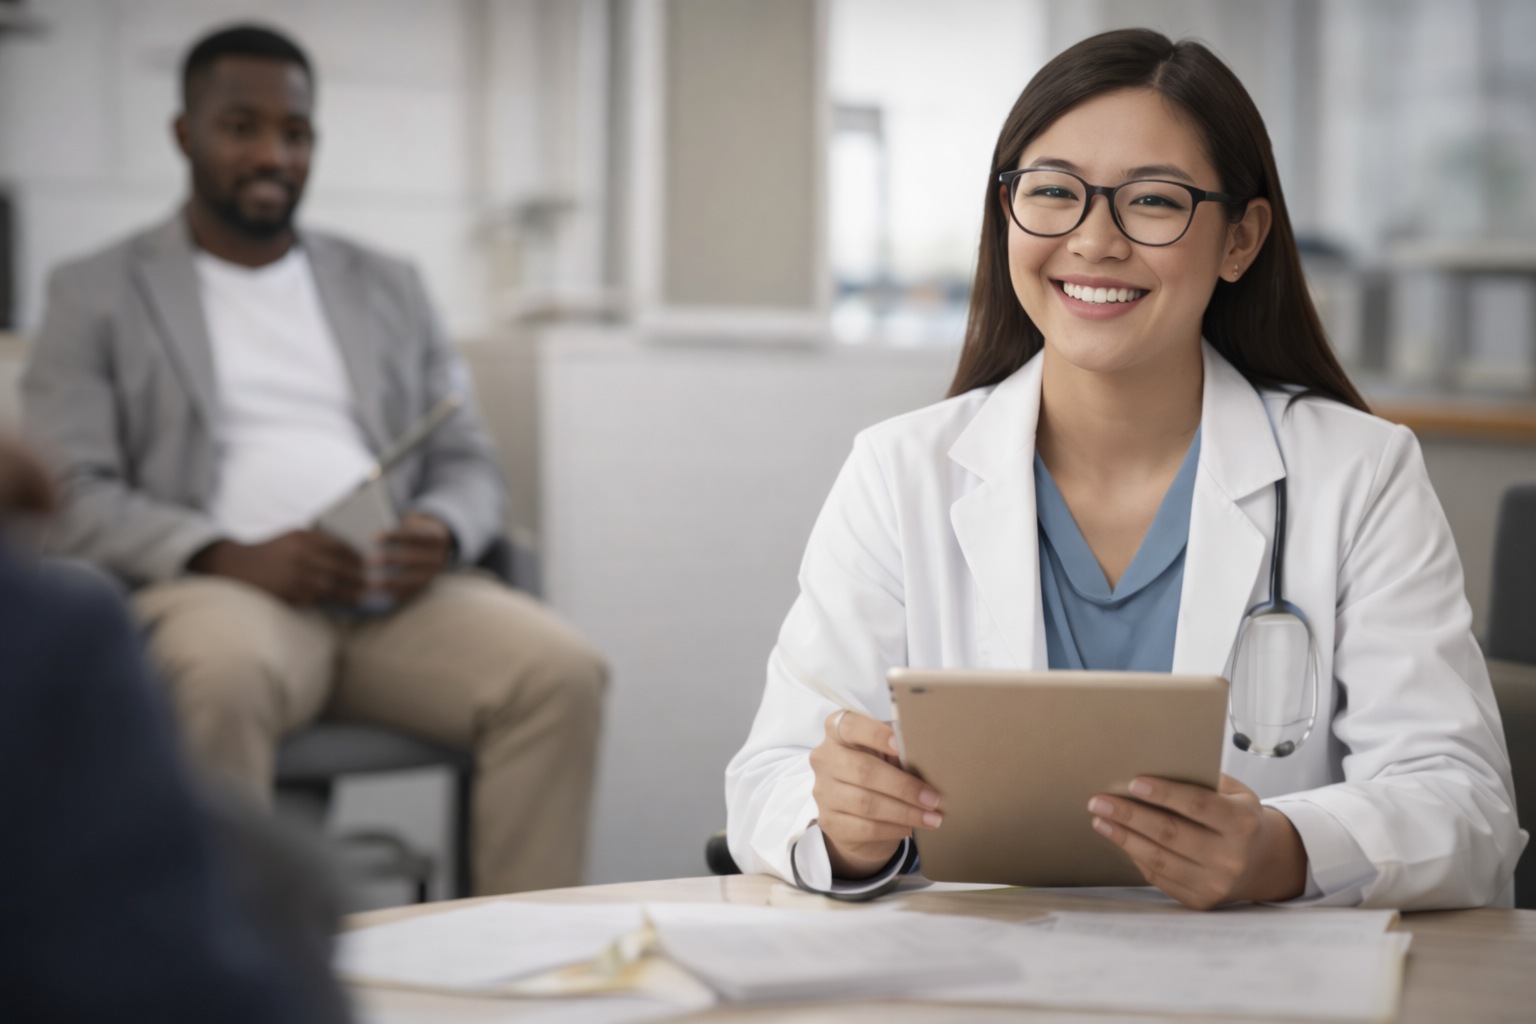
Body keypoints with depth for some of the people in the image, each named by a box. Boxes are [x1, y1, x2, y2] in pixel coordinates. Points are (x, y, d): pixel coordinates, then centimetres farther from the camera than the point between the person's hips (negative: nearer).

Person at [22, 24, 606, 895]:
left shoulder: (388, 288, 24)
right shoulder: (97, 296, 12)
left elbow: (471, 464, 19)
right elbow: (67, 497, 0)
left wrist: (442, 531, -7)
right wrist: (229, 556, -17)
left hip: (398, 594, 3)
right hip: (221, 589, -3)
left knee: (563, 671, -26)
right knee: (225, 676, -39)